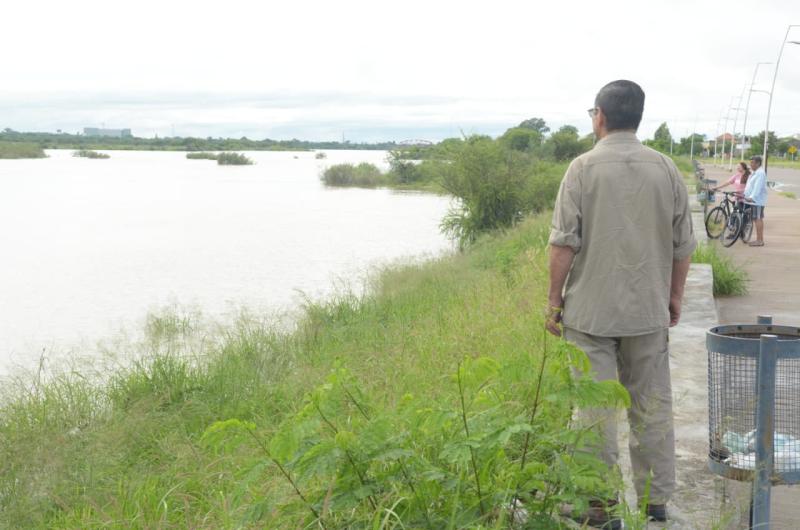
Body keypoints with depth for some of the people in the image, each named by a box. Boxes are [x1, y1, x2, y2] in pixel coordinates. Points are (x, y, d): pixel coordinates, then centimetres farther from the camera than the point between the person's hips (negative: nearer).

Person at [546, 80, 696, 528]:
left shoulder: (584, 168, -8)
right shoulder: (666, 169, 2)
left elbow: (564, 244, -10)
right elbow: (684, 245, 6)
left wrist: (555, 300, 0)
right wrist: (675, 296, 18)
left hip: (592, 310, -3)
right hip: (650, 310, 3)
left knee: (597, 411, 2)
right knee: (653, 407, 12)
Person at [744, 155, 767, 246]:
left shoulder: (760, 173, -14)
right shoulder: (755, 173, 19)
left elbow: (757, 187, -23)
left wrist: (752, 197, -30)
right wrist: (746, 195, 25)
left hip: (757, 201, -10)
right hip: (754, 200, 10)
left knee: (758, 219, -9)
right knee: (757, 219, 11)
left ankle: (760, 240, -9)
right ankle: (759, 239, 15)